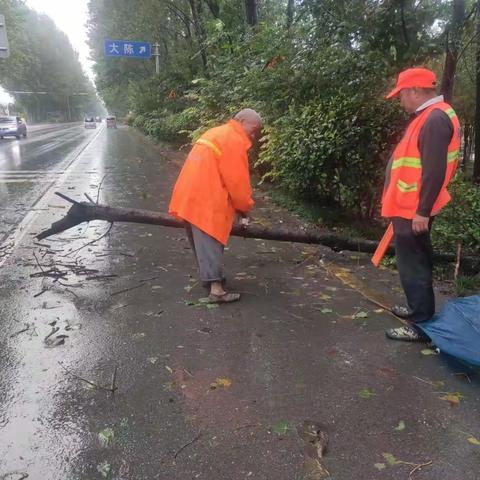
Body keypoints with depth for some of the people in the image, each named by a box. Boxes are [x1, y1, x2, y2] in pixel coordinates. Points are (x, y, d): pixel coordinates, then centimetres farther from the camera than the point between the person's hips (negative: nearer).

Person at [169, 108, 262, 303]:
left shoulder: (217, 133, 22)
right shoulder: (235, 140, -9)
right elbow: (237, 180, -13)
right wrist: (245, 208, 1)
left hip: (191, 195, 10)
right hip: (205, 199, -10)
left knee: (201, 239, 16)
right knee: (210, 241, -12)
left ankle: (210, 276, 27)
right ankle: (216, 289, -13)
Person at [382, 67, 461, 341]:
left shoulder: (434, 119, -19)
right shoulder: (431, 116, 14)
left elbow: (434, 171, -25)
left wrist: (422, 211, -24)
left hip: (414, 211, -10)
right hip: (412, 208, 10)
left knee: (413, 267, -2)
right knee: (417, 263, 20)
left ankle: (422, 325, 8)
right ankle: (420, 309, 35)